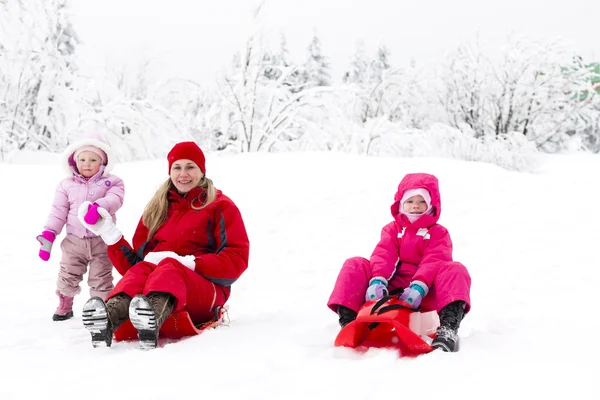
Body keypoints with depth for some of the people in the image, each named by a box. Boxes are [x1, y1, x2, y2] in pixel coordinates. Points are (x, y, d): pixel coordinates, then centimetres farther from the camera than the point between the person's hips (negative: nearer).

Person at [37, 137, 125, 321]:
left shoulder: (111, 182, 0)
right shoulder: (66, 185, 7)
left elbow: (115, 198, -20)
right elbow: (58, 211, 5)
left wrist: (99, 207, -40)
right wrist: (48, 234, -4)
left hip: (101, 241, -3)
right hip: (74, 241, 3)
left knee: (100, 278, 2)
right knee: (68, 276, 11)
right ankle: (65, 305, 33)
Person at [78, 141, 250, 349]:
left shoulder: (220, 206, 10)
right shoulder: (157, 208, 22)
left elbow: (237, 259, -2)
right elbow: (135, 262, 17)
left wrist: (188, 262, -13)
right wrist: (108, 232, 5)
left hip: (204, 291, -3)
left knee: (169, 268, -35)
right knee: (141, 270, -31)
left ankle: (153, 318, -70)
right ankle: (108, 319, -63)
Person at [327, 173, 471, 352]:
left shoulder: (439, 233, 11)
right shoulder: (392, 229, 18)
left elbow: (434, 262, -10)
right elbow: (383, 255, -3)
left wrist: (419, 287, -31)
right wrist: (377, 280, -26)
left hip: (424, 292, -2)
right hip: (391, 289, 2)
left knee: (455, 270, -27)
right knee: (355, 265, -14)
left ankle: (448, 328, -48)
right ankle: (348, 322, -28)